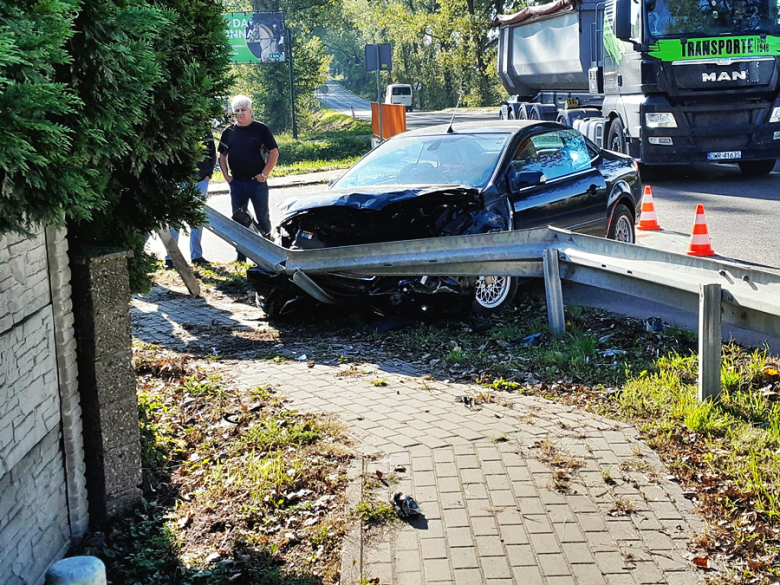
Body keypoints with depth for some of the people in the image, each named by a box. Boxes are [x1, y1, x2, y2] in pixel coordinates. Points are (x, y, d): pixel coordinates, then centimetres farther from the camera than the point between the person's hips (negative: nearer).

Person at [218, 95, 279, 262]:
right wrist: (226, 175, 4)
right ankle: (241, 256, 17)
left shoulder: (261, 129, -2)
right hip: (236, 183, 4)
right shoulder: (229, 132, 8)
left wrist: (264, 174, -9)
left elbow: (274, 153, -3)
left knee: (263, 219, 3)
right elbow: (222, 155, 17)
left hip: (257, 182, -3)